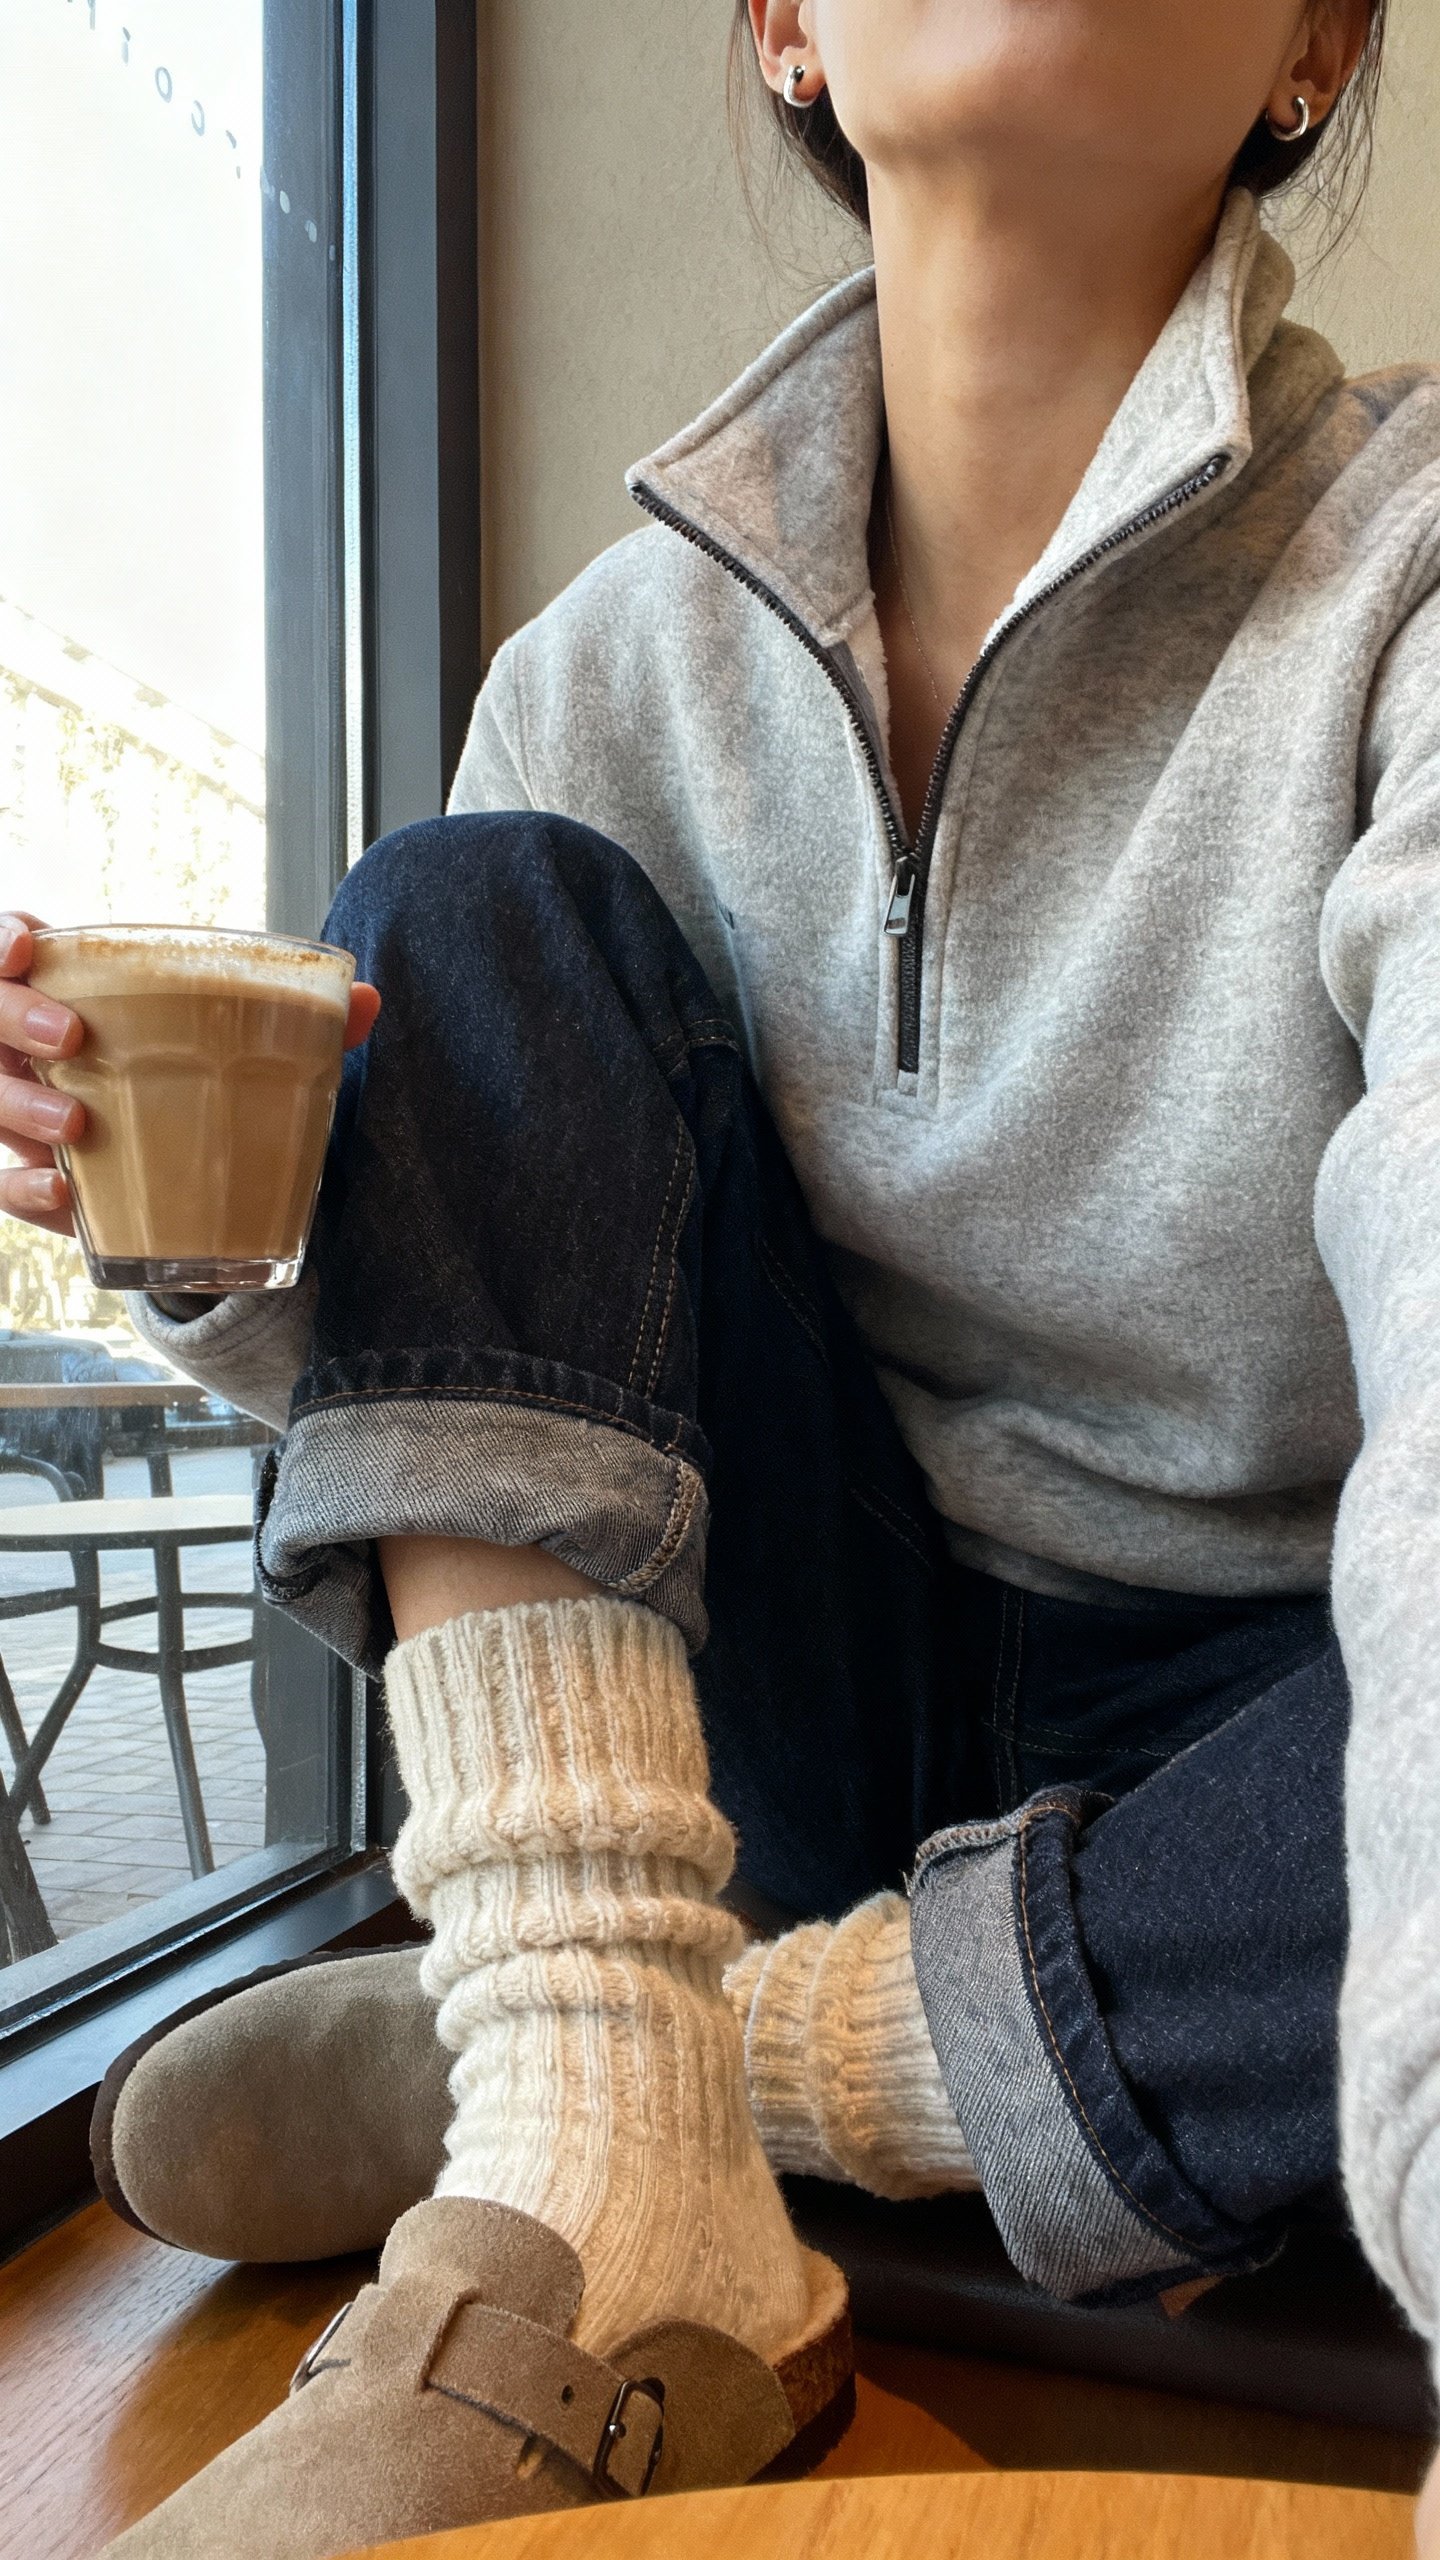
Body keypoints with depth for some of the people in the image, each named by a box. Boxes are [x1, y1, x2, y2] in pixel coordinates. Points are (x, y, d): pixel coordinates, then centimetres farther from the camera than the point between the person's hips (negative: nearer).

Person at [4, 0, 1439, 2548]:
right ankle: (593, 2182, -23)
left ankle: (730, 2045, -16)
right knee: (473, 910, -12)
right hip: (824, 1708, 3)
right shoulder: (620, 664, -1)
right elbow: (427, 1360, 3)